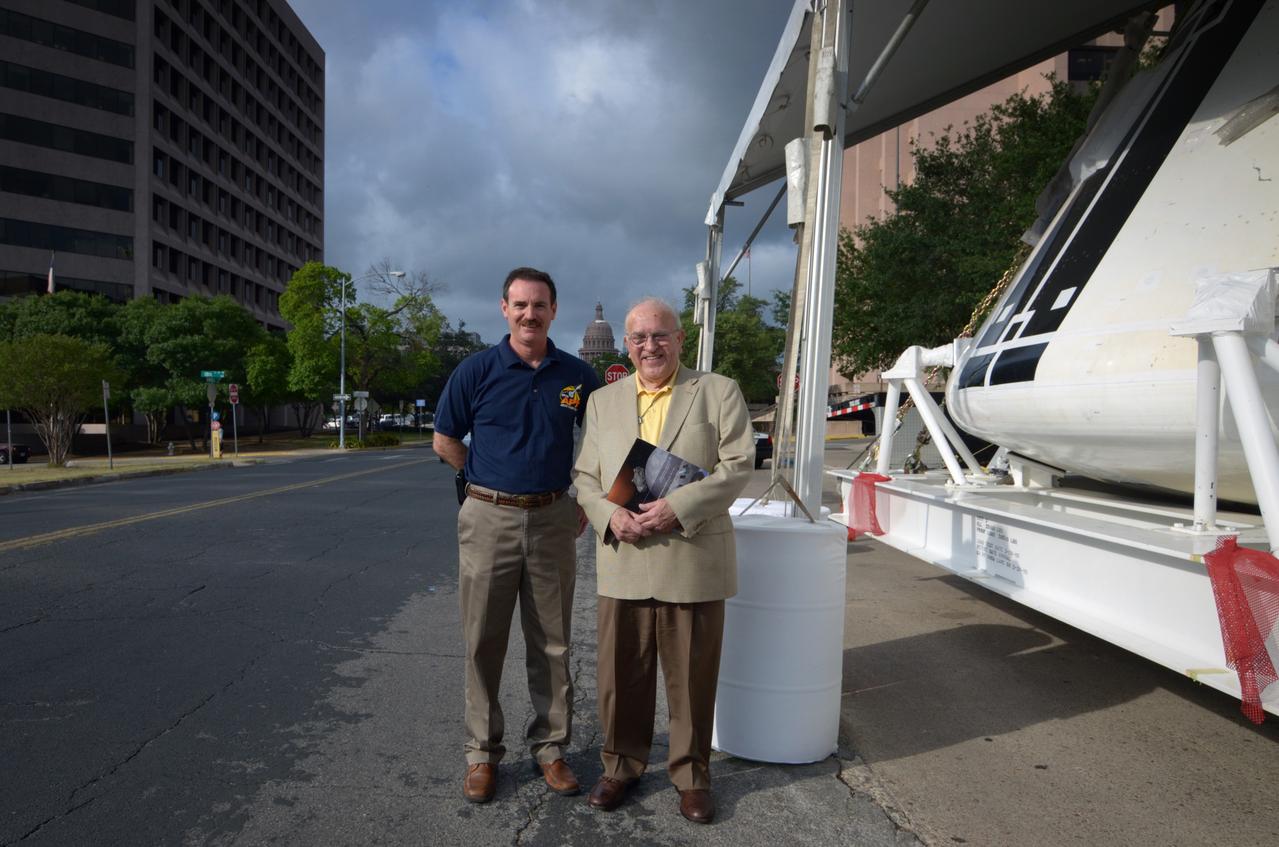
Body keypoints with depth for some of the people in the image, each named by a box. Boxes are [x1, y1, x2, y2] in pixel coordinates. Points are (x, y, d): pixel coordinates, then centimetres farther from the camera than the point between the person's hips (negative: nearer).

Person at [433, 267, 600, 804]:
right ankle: (482, 752, 22)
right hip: (488, 518, -1)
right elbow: (445, 441, 6)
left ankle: (550, 746, 24)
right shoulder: (477, 370, -3)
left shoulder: (577, 376, 2)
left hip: (553, 520, 1)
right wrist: (491, 480, 5)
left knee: (551, 642, 9)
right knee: (483, 641, 7)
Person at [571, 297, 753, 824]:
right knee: (621, 673, 11)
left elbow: (738, 464, -5)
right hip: (622, 561, 3)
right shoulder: (603, 401, 13)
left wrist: (678, 507, -16)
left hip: (694, 561, -2)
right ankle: (621, 765, 31)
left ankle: (691, 774, 27)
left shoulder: (719, 392, 3)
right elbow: (584, 475, 11)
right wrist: (611, 516, -9)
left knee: (692, 676, 8)